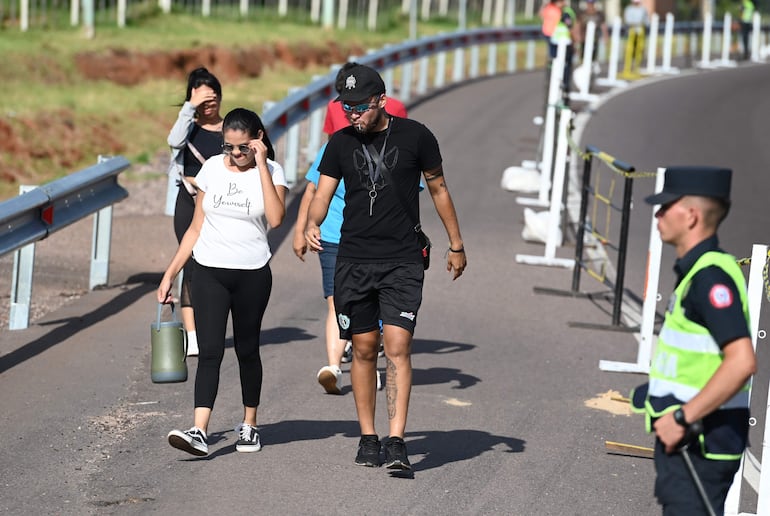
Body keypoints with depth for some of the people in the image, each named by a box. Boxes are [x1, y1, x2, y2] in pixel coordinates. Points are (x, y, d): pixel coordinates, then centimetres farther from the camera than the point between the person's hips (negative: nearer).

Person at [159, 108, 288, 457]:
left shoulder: (271, 171, -2)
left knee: (247, 350, 10)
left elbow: (276, 218, -21)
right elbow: (196, 228, 11)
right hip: (209, 272, 1)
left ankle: (249, 425, 25)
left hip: (252, 274, -1)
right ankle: (199, 432, -19)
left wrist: (261, 165, -18)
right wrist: (170, 274, 8)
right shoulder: (212, 169, 6)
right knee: (210, 350, -9)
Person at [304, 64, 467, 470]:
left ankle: (396, 441, -18)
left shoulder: (414, 136, -1)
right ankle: (368, 437, 17)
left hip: (403, 261, -3)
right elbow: (322, 194, 3)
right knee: (364, 350, 7)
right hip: (353, 260, 3)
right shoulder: (341, 143, 5)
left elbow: (438, 188, 10)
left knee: (397, 346, -13)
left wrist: (456, 245, 14)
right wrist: (312, 223, -20)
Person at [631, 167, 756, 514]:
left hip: (698, 443, -11)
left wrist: (682, 417, -25)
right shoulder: (697, 271, 14)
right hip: (688, 441, 11)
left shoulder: (710, 276, -18)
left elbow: (742, 361, -28)